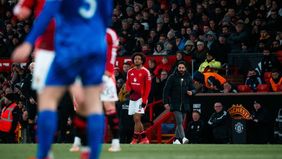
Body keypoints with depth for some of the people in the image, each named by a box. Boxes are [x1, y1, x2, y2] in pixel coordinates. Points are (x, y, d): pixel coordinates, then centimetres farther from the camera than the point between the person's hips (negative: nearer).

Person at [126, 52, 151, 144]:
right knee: (136, 120, 10)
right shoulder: (130, 72, 11)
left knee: (137, 118, -14)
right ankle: (144, 139, 20)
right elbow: (127, 84, 15)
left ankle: (135, 139, -10)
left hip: (141, 98, -6)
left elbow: (148, 87, -9)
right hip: (132, 98, 6)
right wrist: (129, 90, -8)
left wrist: (144, 100, -16)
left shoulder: (145, 72, -6)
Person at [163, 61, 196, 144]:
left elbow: (193, 89, 16)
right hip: (175, 104, -4)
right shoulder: (172, 77, -2)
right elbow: (166, 90, -2)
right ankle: (183, 138, -27)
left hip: (185, 105, 4)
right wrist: (166, 102, -8)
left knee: (180, 122, 9)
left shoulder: (188, 78, 9)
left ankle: (176, 139, 17)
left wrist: (191, 92, -9)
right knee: (179, 121, -16)